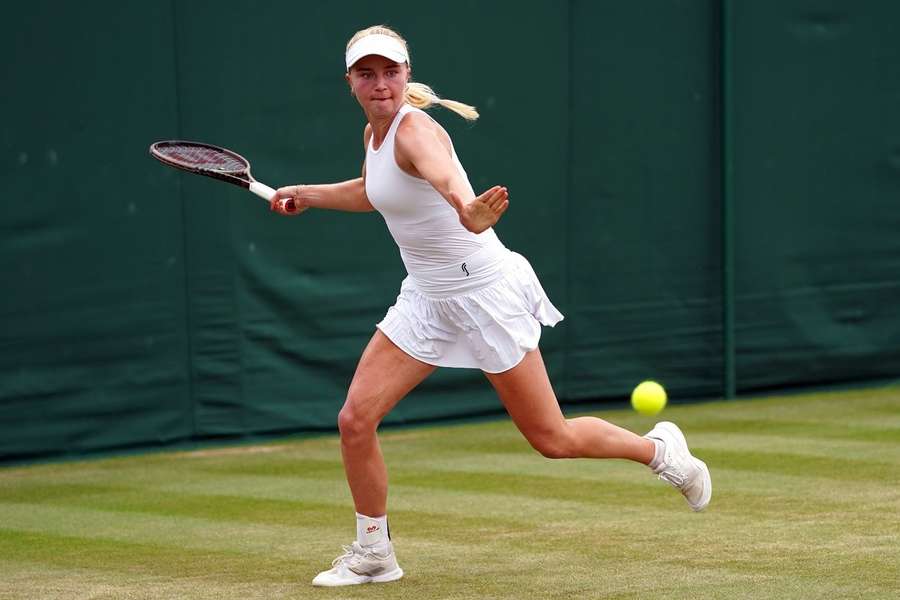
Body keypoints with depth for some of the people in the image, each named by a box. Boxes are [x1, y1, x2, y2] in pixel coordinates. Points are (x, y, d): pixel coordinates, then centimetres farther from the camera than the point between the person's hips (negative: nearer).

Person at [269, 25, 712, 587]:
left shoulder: (416, 129, -22)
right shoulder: (374, 133, 4)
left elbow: (446, 177, -48)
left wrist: (468, 213, -68)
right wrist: (307, 194, 27)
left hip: (485, 292, -8)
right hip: (426, 298, 8)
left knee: (552, 440, 0)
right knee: (355, 419, -4)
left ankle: (659, 448, 27)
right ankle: (373, 552, 13)